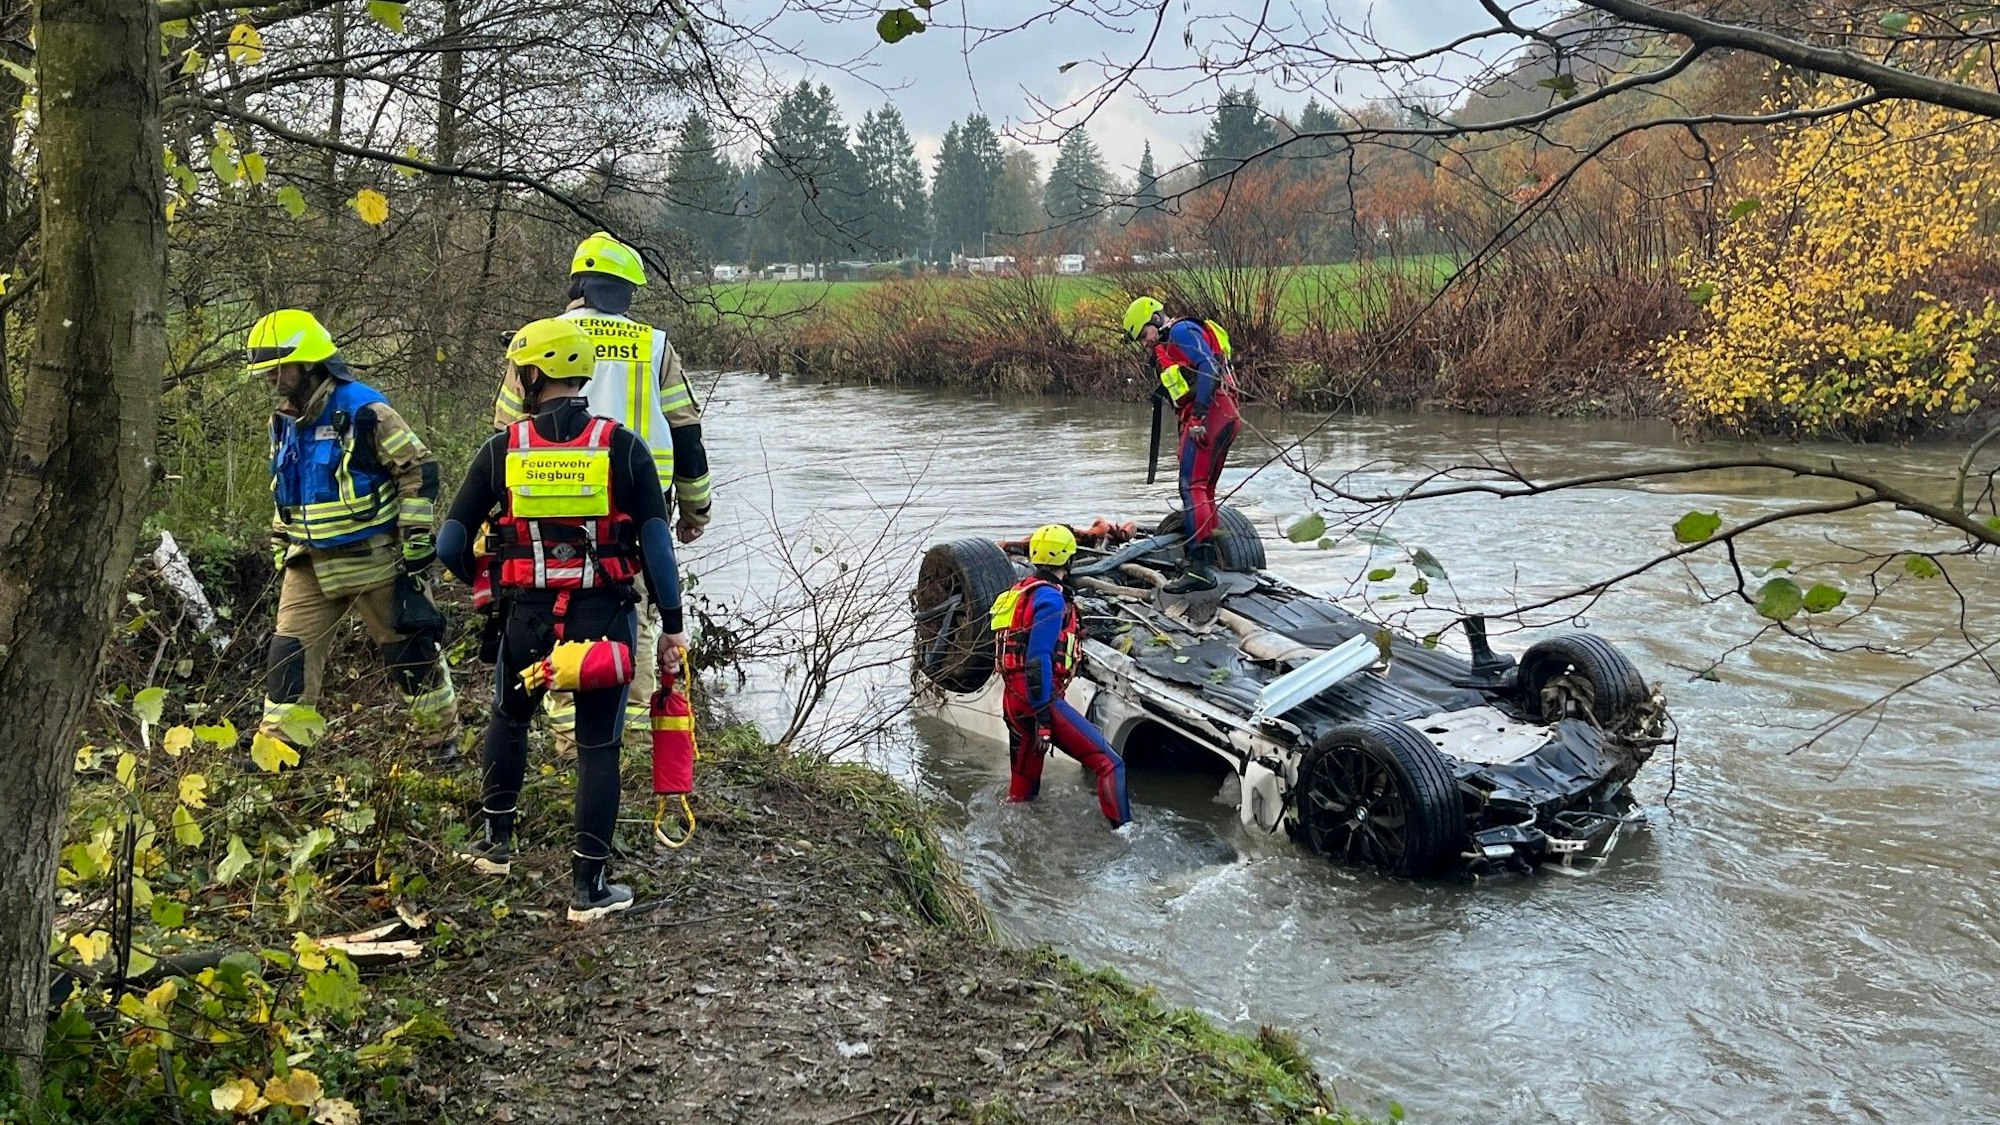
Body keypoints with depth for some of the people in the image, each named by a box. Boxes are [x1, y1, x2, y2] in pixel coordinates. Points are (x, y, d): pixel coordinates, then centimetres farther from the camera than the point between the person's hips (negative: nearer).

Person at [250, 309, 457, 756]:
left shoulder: (363, 410, -16)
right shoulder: (284, 422, 8)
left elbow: (419, 469, -14)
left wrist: (417, 542, -14)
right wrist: (281, 549, 19)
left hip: (373, 558, -6)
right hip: (311, 563, 6)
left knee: (410, 650, 4)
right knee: (288, 654, 1)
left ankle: (442, 738, 19)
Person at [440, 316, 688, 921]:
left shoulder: (501, 450, -1)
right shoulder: (621, 447, -4)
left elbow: (450, 544, 0)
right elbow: (656, 541, -6)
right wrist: (672, 624, 0)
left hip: (527, 618, 1)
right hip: (605, 618, -1)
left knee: (509, 719, 27)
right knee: (598, 746, 7)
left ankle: (496, 842, 37)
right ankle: (589, 887, 10)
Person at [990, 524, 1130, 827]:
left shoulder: (1019, 592, 17)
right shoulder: (1050, 597, -11)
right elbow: (1039, 658, -19)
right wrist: (1042, 716, -21)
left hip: (1012, 701, 10)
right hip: (1040, 699, -10)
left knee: (1023, 785, 19)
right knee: (1109, 764, -12)